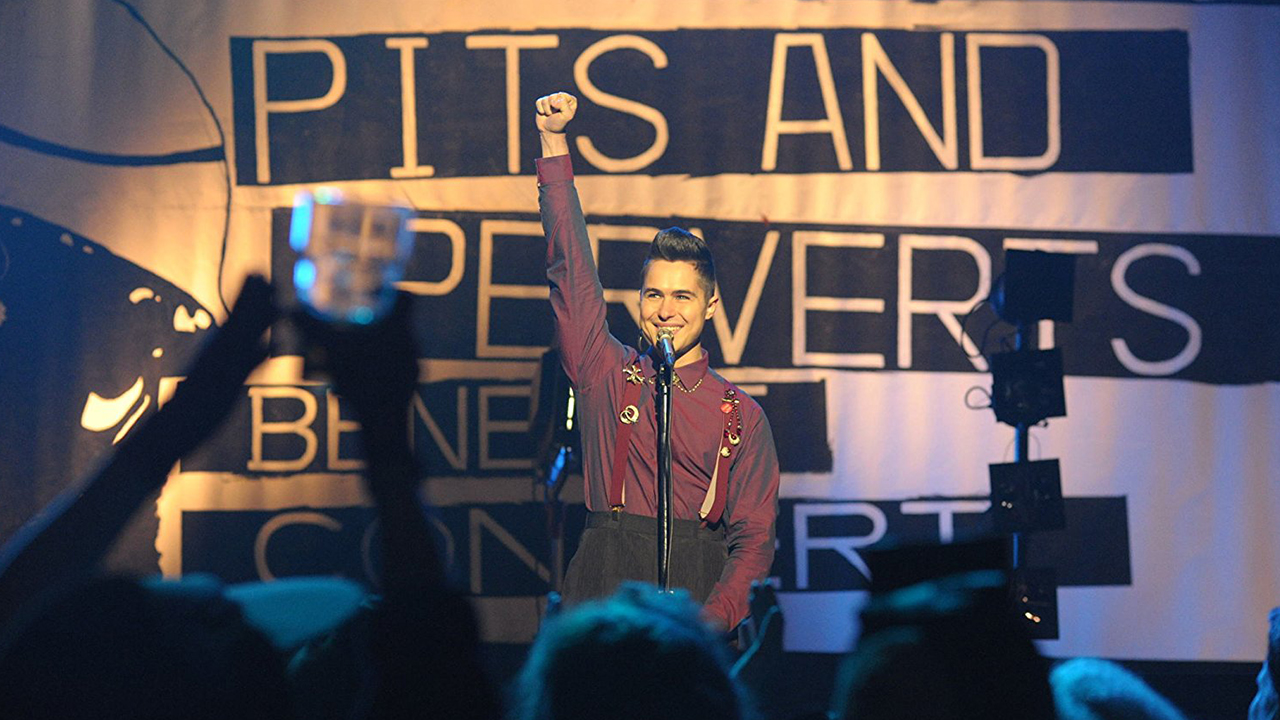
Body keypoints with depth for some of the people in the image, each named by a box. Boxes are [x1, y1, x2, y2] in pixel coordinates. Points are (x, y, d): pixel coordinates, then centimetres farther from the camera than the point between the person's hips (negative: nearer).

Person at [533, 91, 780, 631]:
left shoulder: (741, 415, 8)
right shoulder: (606, 374, 12)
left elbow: (753, 537, 5)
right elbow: (570, 267, 9)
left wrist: (713, 621, -13)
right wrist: (553, 143, 5)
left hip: (699, 595, 0)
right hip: (602, 589, 0)